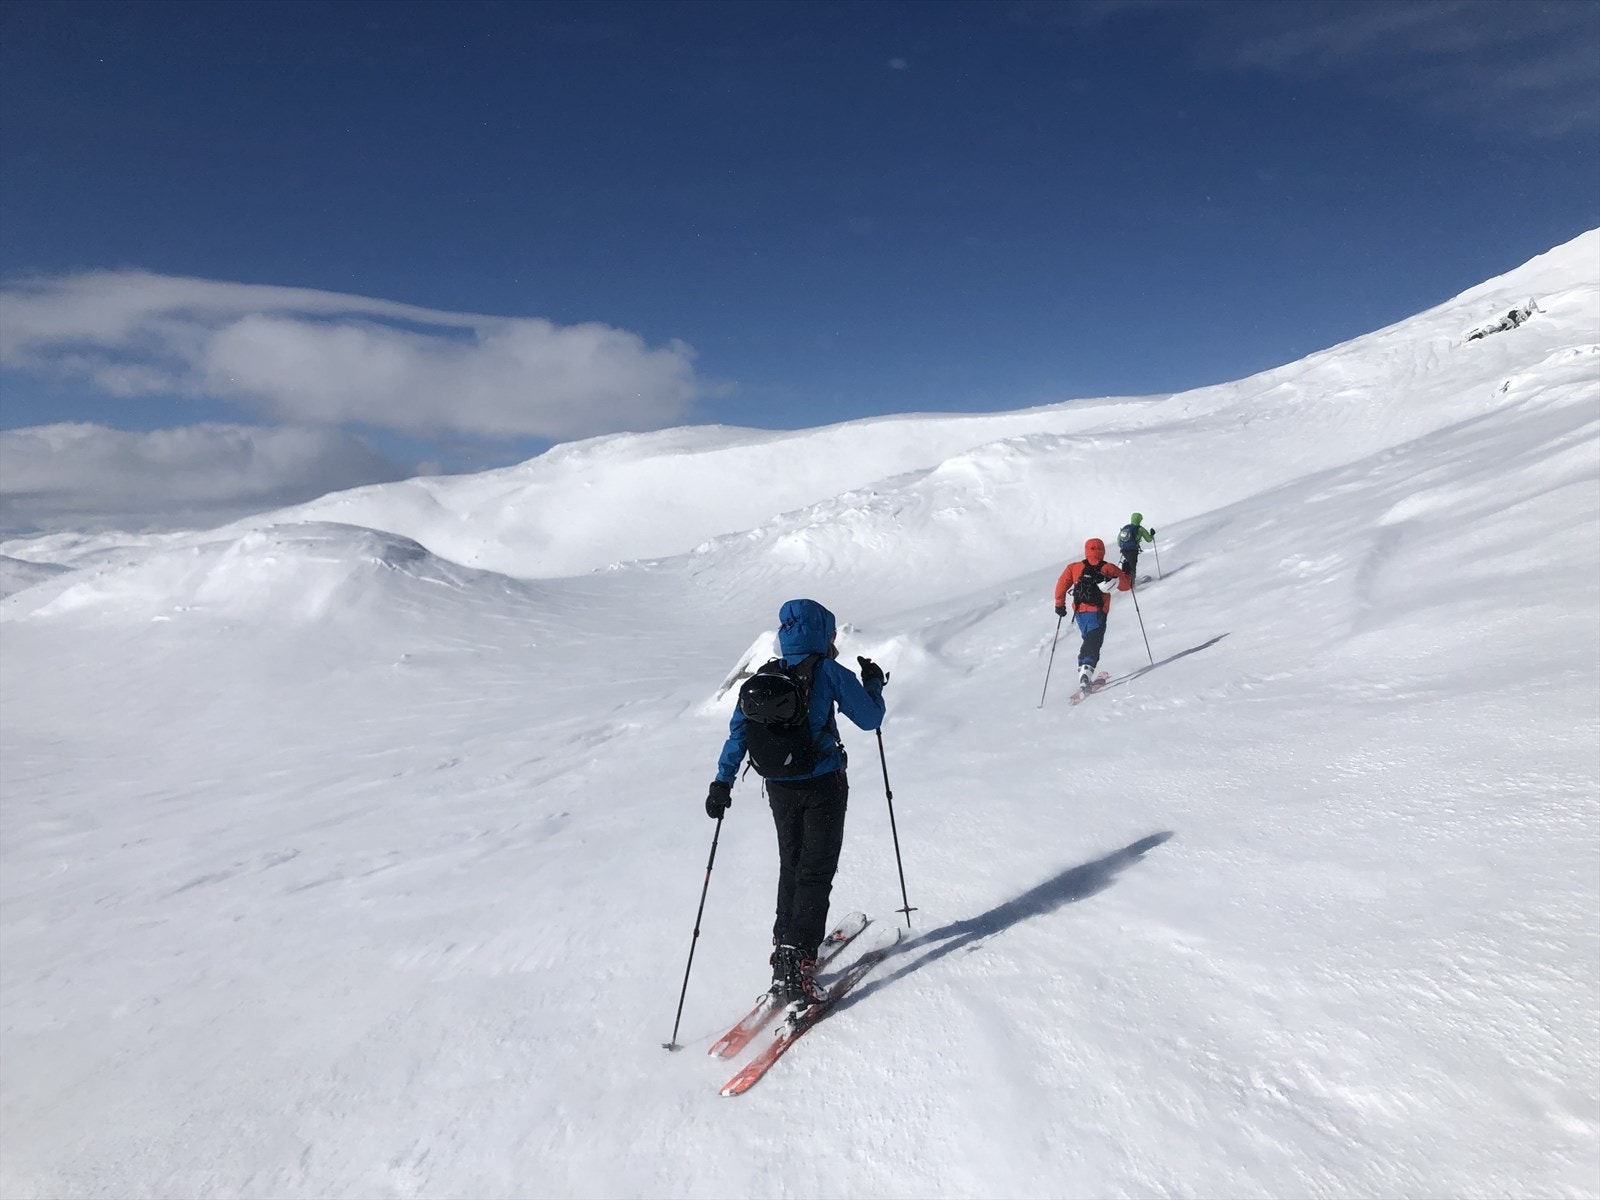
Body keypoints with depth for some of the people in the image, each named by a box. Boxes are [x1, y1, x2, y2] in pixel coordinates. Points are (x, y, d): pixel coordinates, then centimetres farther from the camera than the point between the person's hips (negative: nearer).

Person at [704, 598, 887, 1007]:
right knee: (815, 874, 0)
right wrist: (874, 683, 15)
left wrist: (723, 781, 2)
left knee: (791, 869, 20)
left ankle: (785, 948, 23)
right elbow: (870, 719, -2)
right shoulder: (829, 672, -10)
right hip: (823, 786, -5)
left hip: (780, 788, 5)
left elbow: (740, 730, 0)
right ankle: (797, 963, -8)